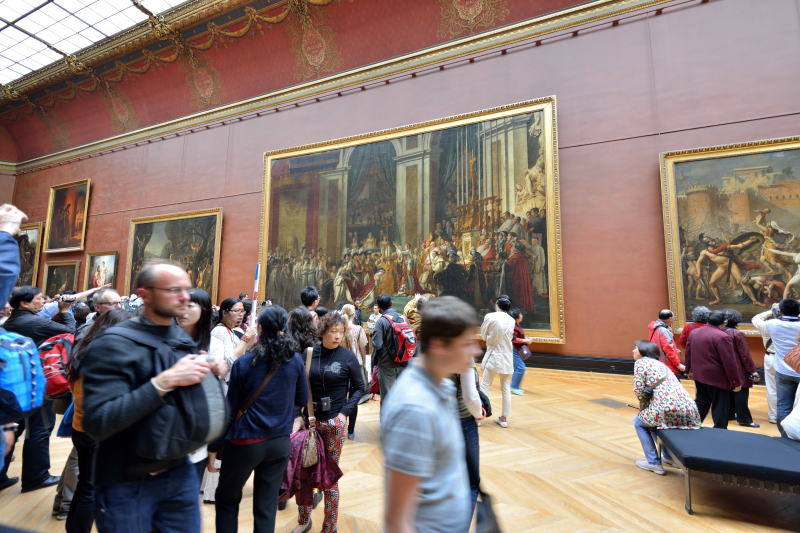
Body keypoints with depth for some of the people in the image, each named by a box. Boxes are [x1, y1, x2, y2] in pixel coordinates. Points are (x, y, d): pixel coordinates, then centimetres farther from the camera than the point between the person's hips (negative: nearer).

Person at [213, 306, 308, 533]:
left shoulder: (244, 363, -13)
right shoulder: (295, 360, -7)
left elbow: (230, 408, -5)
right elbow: (302, 399, 4)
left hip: (246, 442, -2)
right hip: (281, 442, 2)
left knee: (227, 499, 21)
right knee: (267, 506, 15)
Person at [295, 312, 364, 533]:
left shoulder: (348, 356, -7)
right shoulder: (309, 353, -2)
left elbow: (358, 387, 1)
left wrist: (345, 412, -7)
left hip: (335, 422, -2)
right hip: (310, 419, 3)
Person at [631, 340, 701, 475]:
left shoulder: (640, 362, 2)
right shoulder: (660, 364, 25)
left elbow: (640, 391, -4)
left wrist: (643, 409, 12)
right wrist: (647, 408, 18)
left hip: (668, 408, -8)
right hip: (688, 409, 8)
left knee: (639, 422, 18)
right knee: (651, 419, 32)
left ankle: (653, 462, 15)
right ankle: (669, 457, 34)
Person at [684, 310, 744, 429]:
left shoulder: (693, 333, 5)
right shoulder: (722, 337, -18)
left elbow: (688, 354, 14)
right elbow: (730, 362, -17)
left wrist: (690, 370, 26)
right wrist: (736, 382, -9)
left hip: (698, 376, 7)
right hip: (717, 379, -7)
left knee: (701, 403, 19)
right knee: (720, 407, 5)